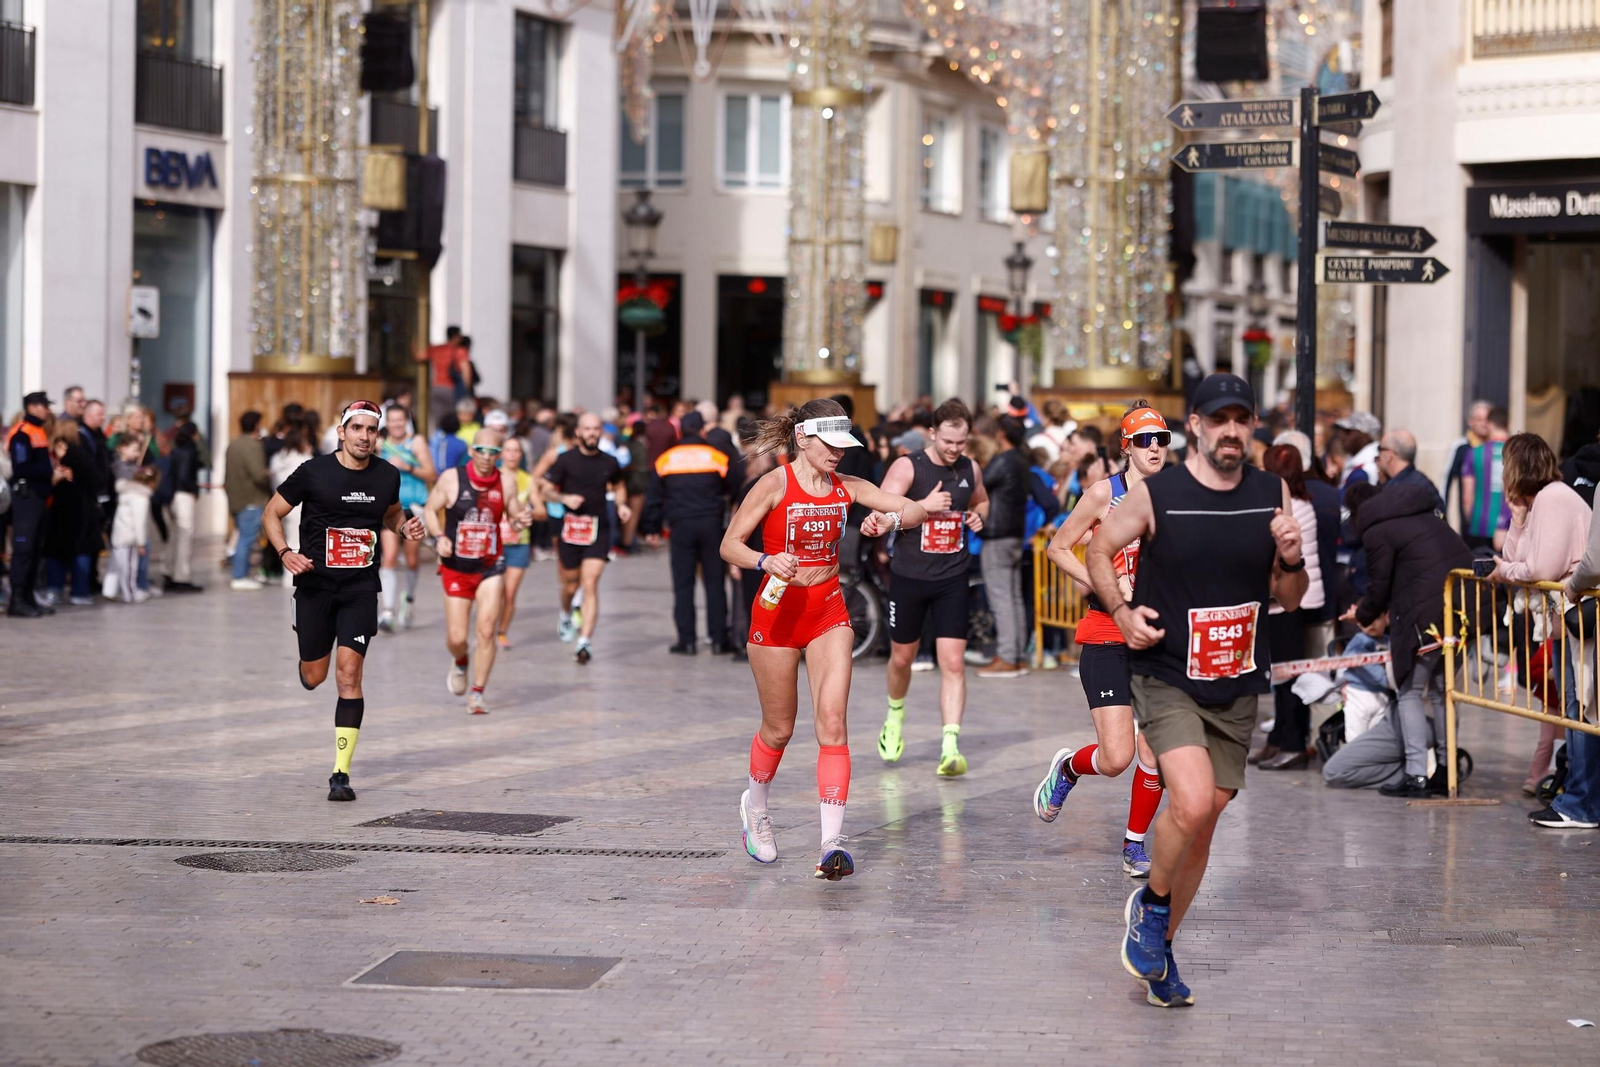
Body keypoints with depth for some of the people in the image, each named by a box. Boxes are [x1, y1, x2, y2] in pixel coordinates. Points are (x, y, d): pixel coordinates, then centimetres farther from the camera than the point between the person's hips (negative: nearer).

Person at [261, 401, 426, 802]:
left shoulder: (387, 476, 3)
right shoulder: (313, 472, -8)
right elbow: (271, 514, 0)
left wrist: (405, 527, 1)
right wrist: (285, 553, -16)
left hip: (360, 588, 1)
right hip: (314, 584, -1)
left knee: (348, 672, -12)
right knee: (314, 676, 7)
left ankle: (341, 773, -10)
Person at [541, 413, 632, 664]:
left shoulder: (609, 462, 5)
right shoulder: (566, 460, -2)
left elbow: (618, 485, 24)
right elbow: (546, 489, 0)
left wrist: (621, 505, 5)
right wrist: (565, 498, -19)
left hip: (598, 531, 0)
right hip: (571, 528, 0)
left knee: (590, 586, -11)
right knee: (571, 584, 13)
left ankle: (584, 642, -13)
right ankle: (565, 615, 48)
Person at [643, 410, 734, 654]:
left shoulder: (665, 459, 5)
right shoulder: (717, 457, 0)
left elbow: (654, 497, 8)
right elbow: (733, 490, 6)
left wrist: (652, 528, 15)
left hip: (681, 526, 0)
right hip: (711, 524, 0)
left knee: (683, 584, 5)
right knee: (714, 582, 5)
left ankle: (687, 640, 1)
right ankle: (718, 639, 3)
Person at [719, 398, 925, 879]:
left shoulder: (846, 488, 2)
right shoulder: (775, 484, -10)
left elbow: (916, 510, -1)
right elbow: (729, 544, -9)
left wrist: (890, 519, -24)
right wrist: (767, 561, -28)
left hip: (829, 611, 3)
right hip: (778, 610, -3)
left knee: (832, 722, -12)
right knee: (779, 728, 8)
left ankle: (832, 842, -17)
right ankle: (755, 808, 39)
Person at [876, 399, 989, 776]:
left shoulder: (970, 470, 3)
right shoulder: (907, 467, -10)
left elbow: (982, 500, 25)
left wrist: (978, 515, 2)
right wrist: (923, 506, -27)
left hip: (952, 578, 2)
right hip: (909, 575, -2)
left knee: (953, 662, -11)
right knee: (902, 657, 15)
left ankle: (950, 746, -16)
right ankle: (895, 717, 44)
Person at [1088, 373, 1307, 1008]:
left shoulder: (1273, 495, 2)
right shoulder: (1155, 495, -9)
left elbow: (1289, 599, 9)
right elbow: (1100, 549, 6)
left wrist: (1291, 560, -12)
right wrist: (1122, 611, -10)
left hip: (1238, 688, 4)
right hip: (1167, 677, -4)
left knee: (1204, 821, 9)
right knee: (1192, 801, -23)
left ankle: (1160, 948, 27)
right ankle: (1151, 904, 4)